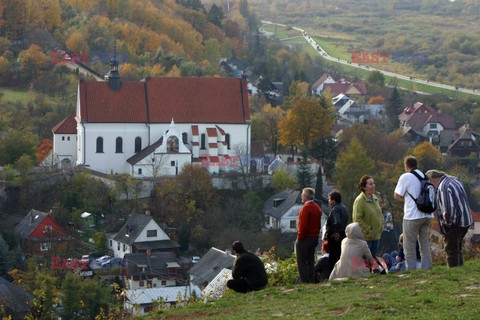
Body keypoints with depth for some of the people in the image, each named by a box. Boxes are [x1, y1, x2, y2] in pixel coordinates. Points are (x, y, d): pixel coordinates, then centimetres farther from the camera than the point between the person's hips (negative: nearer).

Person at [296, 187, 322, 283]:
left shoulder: (306, 208, -17)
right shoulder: (317, 208, 13)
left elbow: (303, 225, -21)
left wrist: (299, 237, -14)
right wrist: (316, 235, 17)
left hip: (305, 238, -9)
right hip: (314, 238, 9)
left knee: (302, 262, -5)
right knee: (311, 261, 13)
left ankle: (305, 281, -10)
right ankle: (312, 281, 13)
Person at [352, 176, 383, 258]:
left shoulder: (375, 198, 10)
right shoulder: (360, 200, -16)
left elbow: (379, 214, 22)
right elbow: (357, 219, -19)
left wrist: (381, 227, 10)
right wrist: (368, 230, -17)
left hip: (376, 235, 8)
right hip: (365, 237, -8)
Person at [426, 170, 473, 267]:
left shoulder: (443, 187, -20)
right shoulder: (454, 180, 12)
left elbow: (448, 208, -27)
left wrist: (446, 222, -12)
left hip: (455, 223, -10)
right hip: (466, 220, 10)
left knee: (451, 250, -4)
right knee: (457, 250, 19)